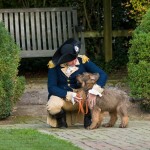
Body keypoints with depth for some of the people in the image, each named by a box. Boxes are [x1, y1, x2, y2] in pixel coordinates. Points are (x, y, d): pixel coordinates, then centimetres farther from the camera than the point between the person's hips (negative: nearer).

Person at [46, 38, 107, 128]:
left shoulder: (82, 60, -13)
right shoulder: (54, 65, -14)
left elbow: (103, 75, -17)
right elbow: (52, 88, -16)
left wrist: (94, 91, -34)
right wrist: (70, 96, -30)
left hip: (82, 97, 1)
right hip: (61, 96, -1)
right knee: (52, 107, -34)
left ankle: (88, 120, 0)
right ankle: (61, 120, 3)